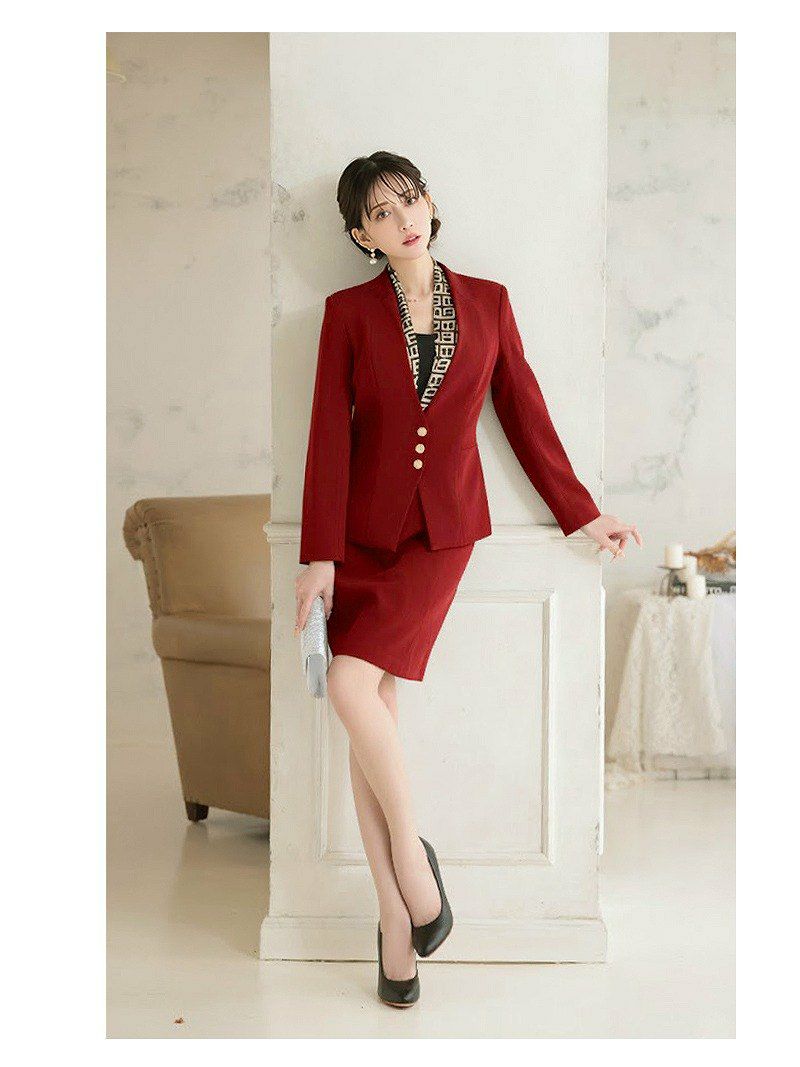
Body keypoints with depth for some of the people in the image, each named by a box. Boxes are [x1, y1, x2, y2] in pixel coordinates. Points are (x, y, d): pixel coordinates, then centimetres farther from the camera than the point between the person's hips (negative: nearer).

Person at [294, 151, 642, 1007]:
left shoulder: (487, 301, 4)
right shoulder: (349, 311, 0)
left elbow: (523, 412, 9)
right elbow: (329, 435, -3)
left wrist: (582, 514, 10)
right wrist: (317, 554, -8)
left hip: (442, 532, -1)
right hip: (361, 528, 1)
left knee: (354, 685, -21)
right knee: (370, 710, -1)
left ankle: (410, 849, 2)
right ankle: (397, 912, 11)